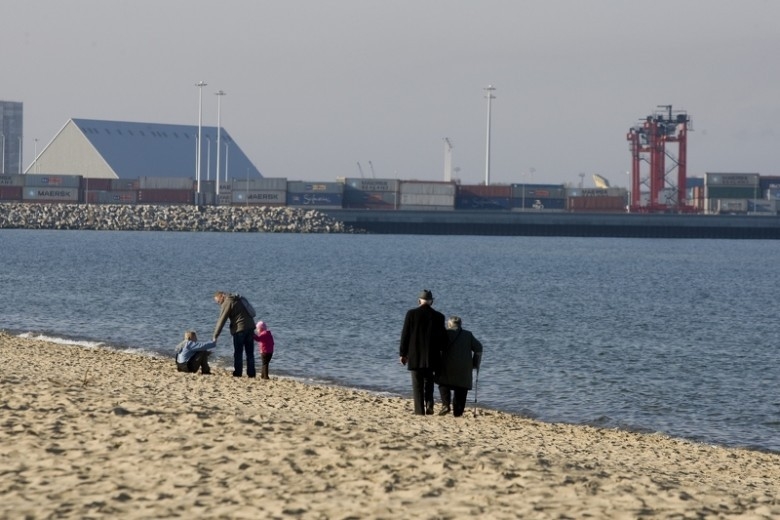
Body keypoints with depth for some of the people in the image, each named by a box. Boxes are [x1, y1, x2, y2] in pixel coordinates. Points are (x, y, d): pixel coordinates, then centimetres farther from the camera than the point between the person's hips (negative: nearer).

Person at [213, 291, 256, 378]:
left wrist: (215, 336, -7)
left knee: (238, 353, -1)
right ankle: (251, 374, 9)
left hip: (239, 328, -7)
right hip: (250, 326, 7)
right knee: (250, 353, 9)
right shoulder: (237, 300, 18)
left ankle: (237, 374, -2)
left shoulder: (227, 303, -6)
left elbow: (221, 321, -10)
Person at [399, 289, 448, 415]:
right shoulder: (438, 316, -2)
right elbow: (443, 337, 2)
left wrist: (403, 353, 5)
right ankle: (429, 405, -4)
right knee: (429, 382, 15)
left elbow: (405, 334, -2)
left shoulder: (411, 313, -5)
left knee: (417, 384, 3)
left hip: (415, 356, -1)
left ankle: (419, 410, -3)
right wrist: (441, 351, 17)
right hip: (431, 357, 1)